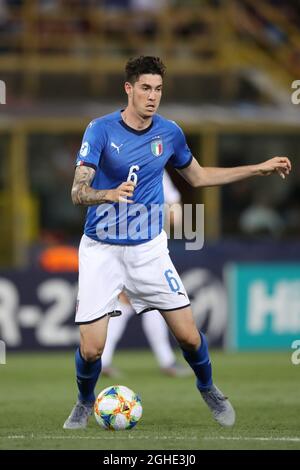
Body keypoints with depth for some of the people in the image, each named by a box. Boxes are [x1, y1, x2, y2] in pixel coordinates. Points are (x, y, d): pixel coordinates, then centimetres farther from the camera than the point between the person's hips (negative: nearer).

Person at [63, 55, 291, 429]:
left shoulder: (169, 132, 1)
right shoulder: (101, 130, -13)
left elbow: (197, 176, 19)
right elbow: (78, 192, -19)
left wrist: (260, 169, 17)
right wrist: (110, 194, -42)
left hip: (149, 248, 3)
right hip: (101, 249, -3)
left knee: (188, 335, -2)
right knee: (91, 349, -10)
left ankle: (208, 388, 30)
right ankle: (85, 403, 23)